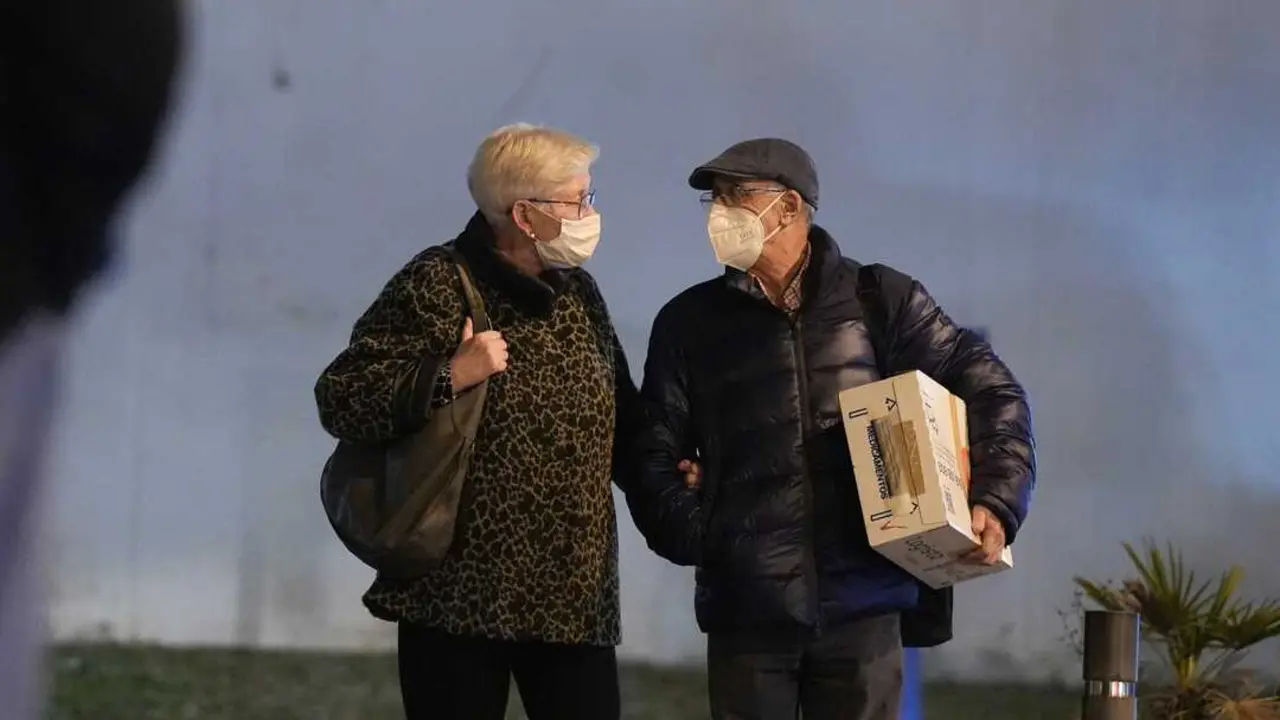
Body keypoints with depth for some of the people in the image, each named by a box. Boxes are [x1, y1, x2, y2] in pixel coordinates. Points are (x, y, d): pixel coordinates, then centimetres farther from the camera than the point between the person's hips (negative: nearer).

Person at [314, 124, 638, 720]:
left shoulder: (578, 292, 12)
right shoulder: (435, 287, -7)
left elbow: (620, 422, 24)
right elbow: (340, 400, -11)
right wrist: (450, 375, -21)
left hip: (574, 598, 5)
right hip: (460, 596, -5)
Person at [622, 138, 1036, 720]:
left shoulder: (881, 300, 6)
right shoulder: (689, 321, 10)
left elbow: (991, 391, 7)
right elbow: (655, 454, 10)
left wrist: (995, 503, -8)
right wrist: (696, 534, -7)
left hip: (863, 602, -1)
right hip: (745, 610, 1)